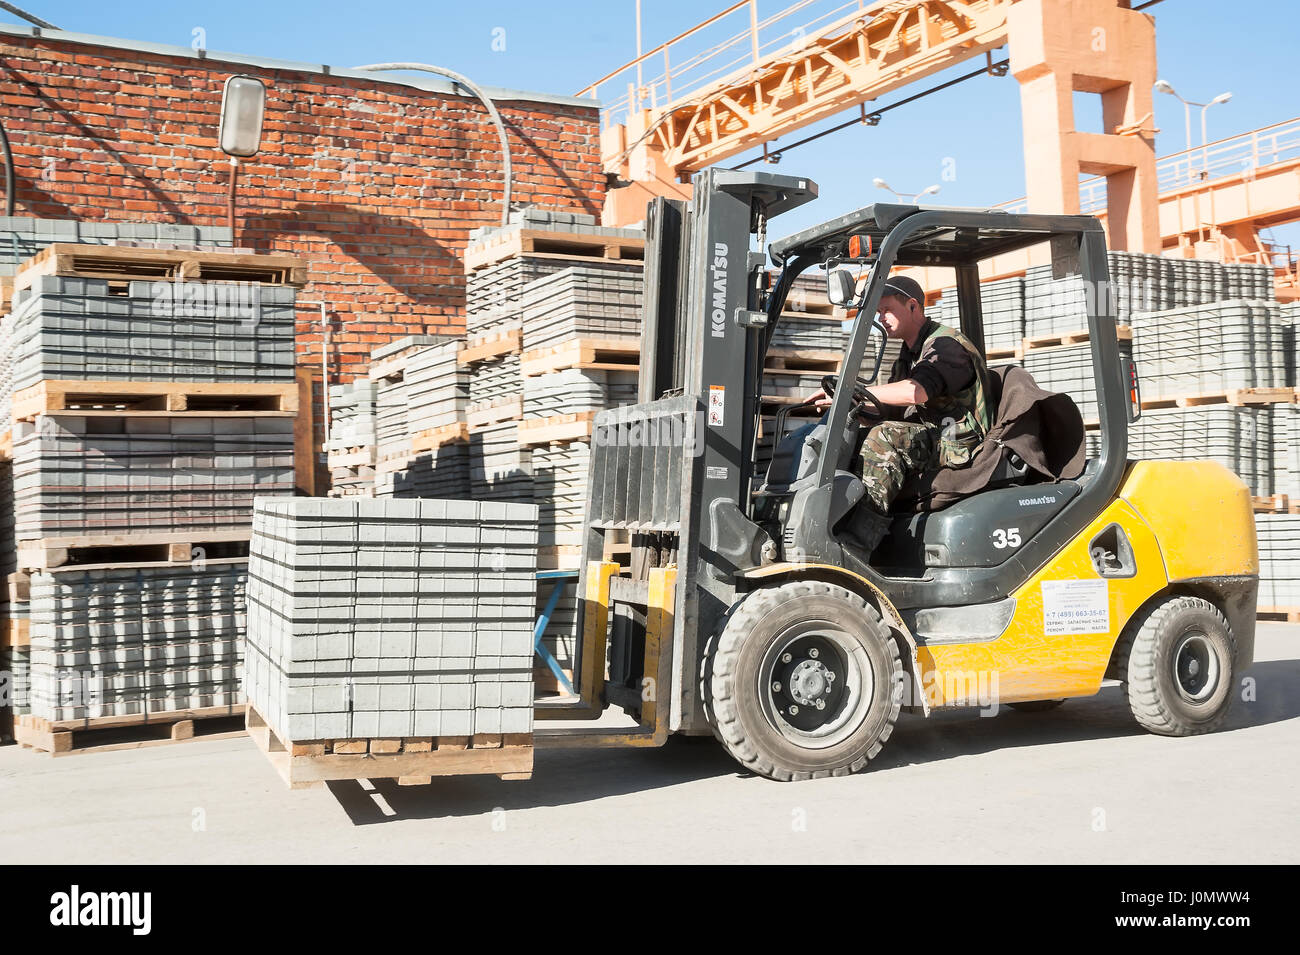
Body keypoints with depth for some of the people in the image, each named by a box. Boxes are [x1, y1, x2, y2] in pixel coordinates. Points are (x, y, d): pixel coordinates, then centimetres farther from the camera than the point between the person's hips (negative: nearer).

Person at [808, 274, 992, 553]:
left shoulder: (946, 345, -12)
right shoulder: (909, 356, 21)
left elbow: (916, 392, -31)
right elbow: (893, 412, 18)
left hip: (961, 446, -10)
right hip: (932, 441, 10)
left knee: (884, 437, -31)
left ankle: (860, 535, -39)